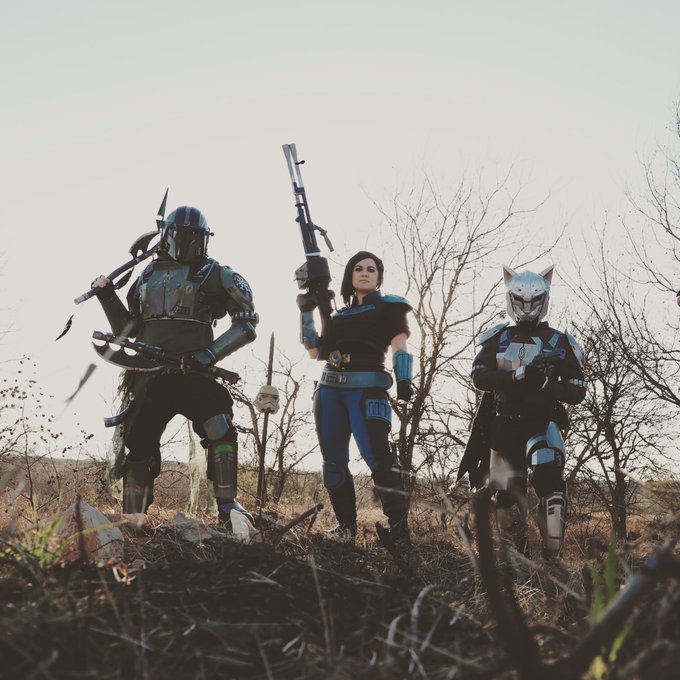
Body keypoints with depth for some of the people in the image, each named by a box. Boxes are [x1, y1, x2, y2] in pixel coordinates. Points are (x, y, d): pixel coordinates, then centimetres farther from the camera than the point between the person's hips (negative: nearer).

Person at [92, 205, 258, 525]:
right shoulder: (148, 276, 17)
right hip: (149, 377, 4)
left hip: (193, 373, -4)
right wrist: (107, 296, 9)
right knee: (139, 446, 6)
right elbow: (127, 329, 22)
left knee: (219, 427, -27)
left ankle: (227, 506, -20)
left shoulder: (214, 275, 3)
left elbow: (247, 324, -2)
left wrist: (211, 353, -13)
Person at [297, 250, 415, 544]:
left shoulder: (388, 307, 7)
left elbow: (399, 346, -6)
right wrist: (306, 312, 9)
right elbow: (315, 351, 16)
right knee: (334, 460, 5)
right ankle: (346, 525, 13)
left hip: (367, 389, -6)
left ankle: (399, 526, -19)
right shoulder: (339, 314, 21)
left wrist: (403, 379, -23)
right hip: (329, 390, 6)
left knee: (376, 455, -18)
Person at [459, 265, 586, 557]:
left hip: (542, 421, -2)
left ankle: (553, 553, -24)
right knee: (506, 494, 8)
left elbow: (578, 391, 1)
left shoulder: (560, 342, 6)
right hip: (503, 423, 2)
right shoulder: (496, 338, 8)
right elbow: (479, 377, -9)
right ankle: (517, 552, 29)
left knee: (548, 477, -26)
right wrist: (517, 377, -25)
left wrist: (546, 385, -20)